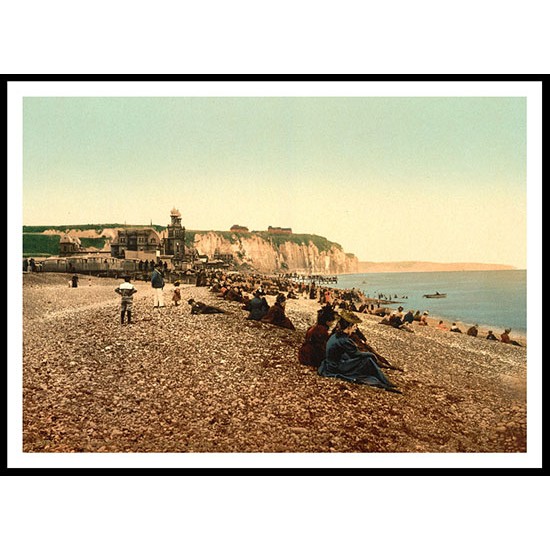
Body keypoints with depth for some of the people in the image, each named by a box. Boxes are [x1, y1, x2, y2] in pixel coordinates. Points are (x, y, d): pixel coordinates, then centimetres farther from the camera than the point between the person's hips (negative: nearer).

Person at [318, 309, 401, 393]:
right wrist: (371, 354, 1)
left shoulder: (335, 336, 7)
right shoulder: (343, 340, -23)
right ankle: (387, 385, -2)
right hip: (338, 369, -10)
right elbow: (357, 354, -14)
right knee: (369, 360, -11)